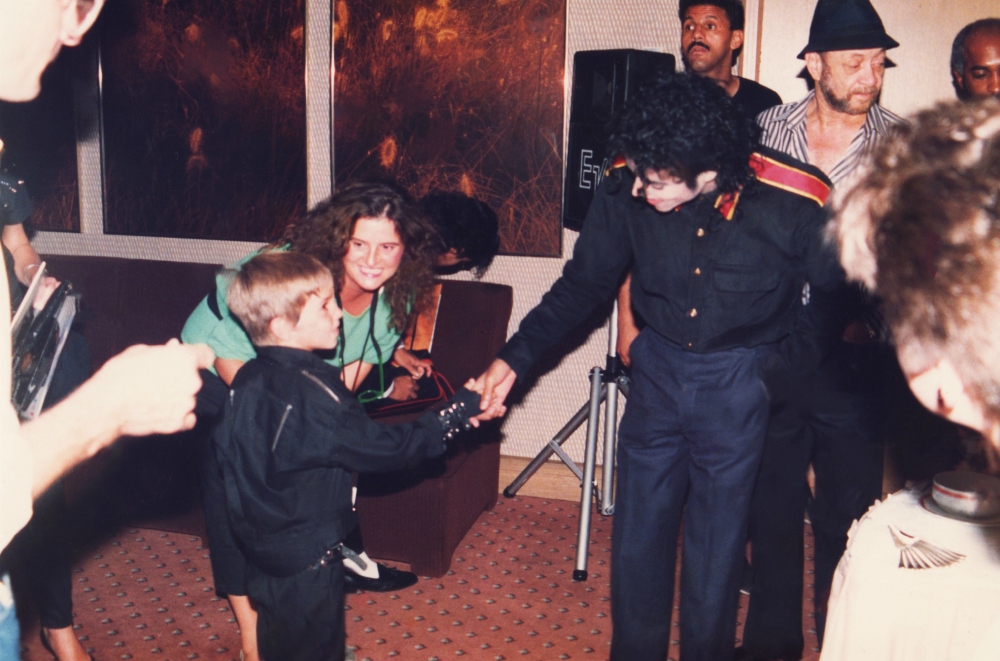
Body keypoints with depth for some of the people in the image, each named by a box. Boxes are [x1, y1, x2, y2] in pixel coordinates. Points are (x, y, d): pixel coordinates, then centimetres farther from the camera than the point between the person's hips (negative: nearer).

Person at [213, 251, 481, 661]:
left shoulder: (249, 378, -3)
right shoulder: (313, 391, -29)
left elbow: (227, 453, 8)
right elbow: (386, 449, -25)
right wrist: (462, 408, -18)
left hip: (264, 547, 8)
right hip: (306, 563, -8)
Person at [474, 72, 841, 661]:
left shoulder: (794, 203, -21)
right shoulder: (626, 191, -14)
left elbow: (838, 297, -5)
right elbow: (584, 284, -2)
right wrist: (514, 359, -7)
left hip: (740, 383, -2)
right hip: (659, 370, 3)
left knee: (717, 544, 10)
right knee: (637, 540, 12)